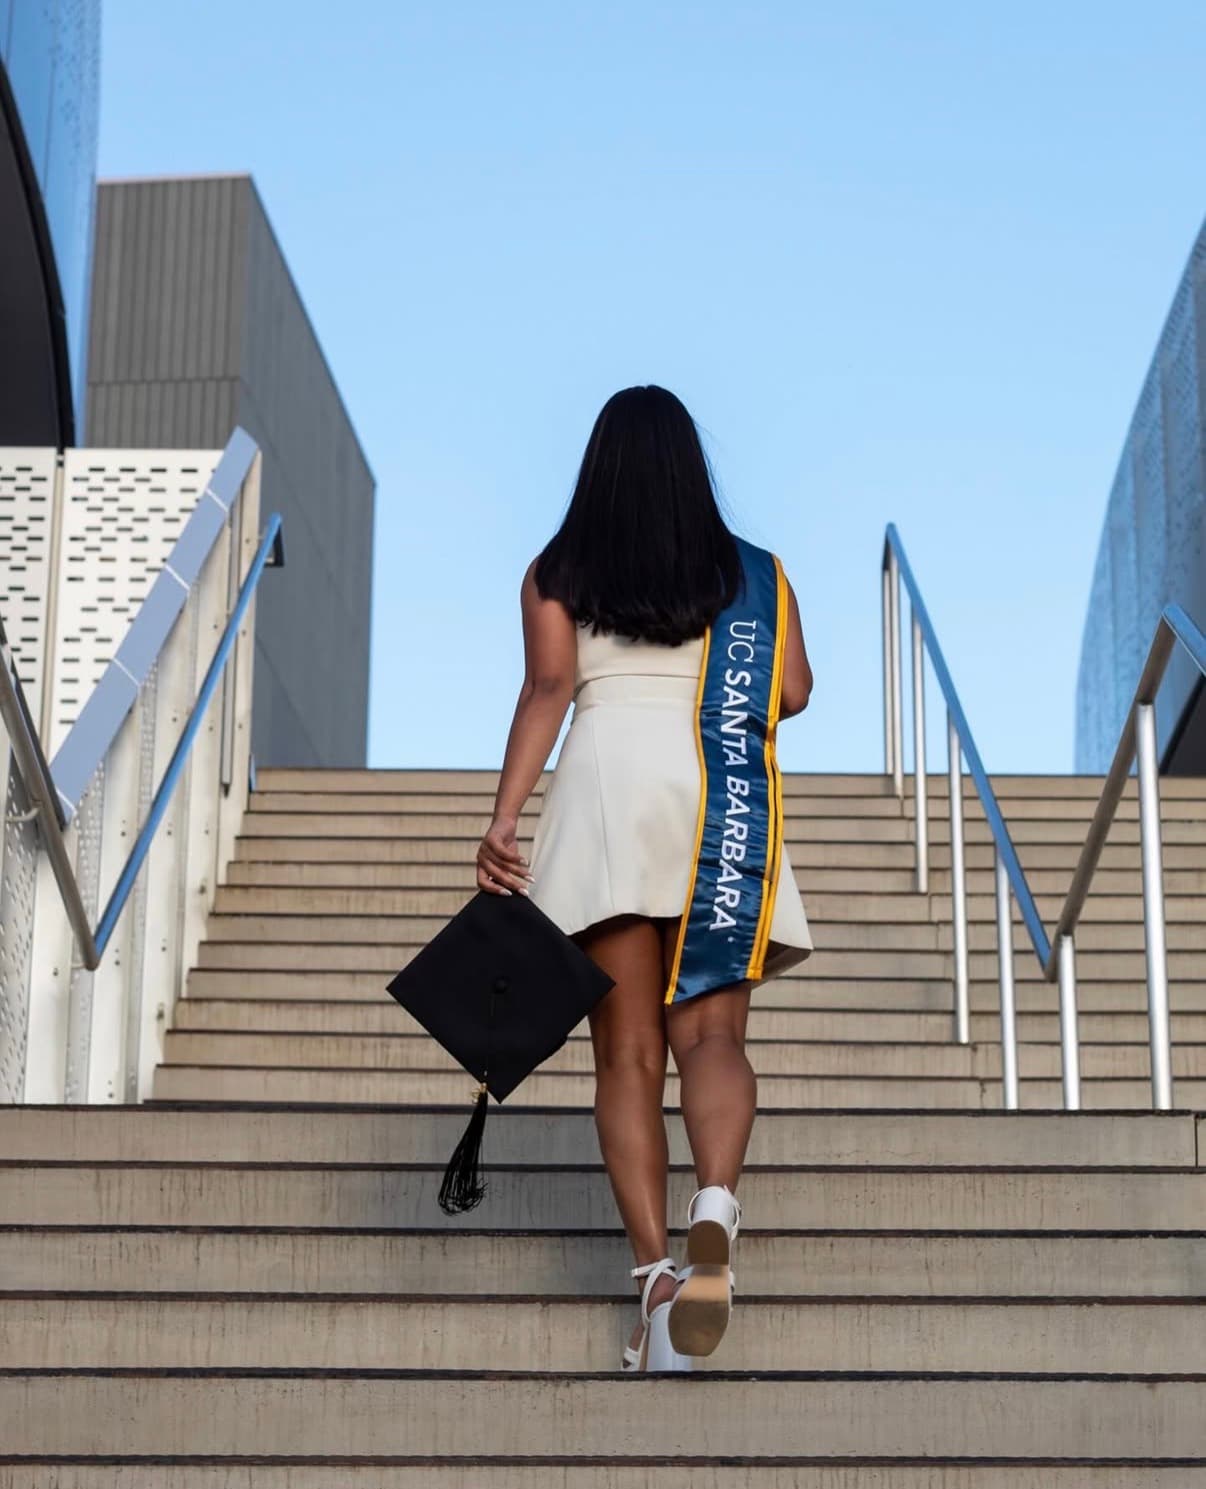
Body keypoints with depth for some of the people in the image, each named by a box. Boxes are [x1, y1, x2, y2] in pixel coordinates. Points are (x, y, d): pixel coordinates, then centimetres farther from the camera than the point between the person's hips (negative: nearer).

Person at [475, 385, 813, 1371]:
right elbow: (793, 691, 4)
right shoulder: (750, 570, 14)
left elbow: (547, 689, -3)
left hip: (607, 782, 0)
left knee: (628, 1053, 1)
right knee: (712, 1035, -2)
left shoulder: (557, 573, 11)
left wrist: (503, 820, -9)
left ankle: (655, 1269, -11)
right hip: (720, 794, 1)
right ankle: (717, 1201, -32)